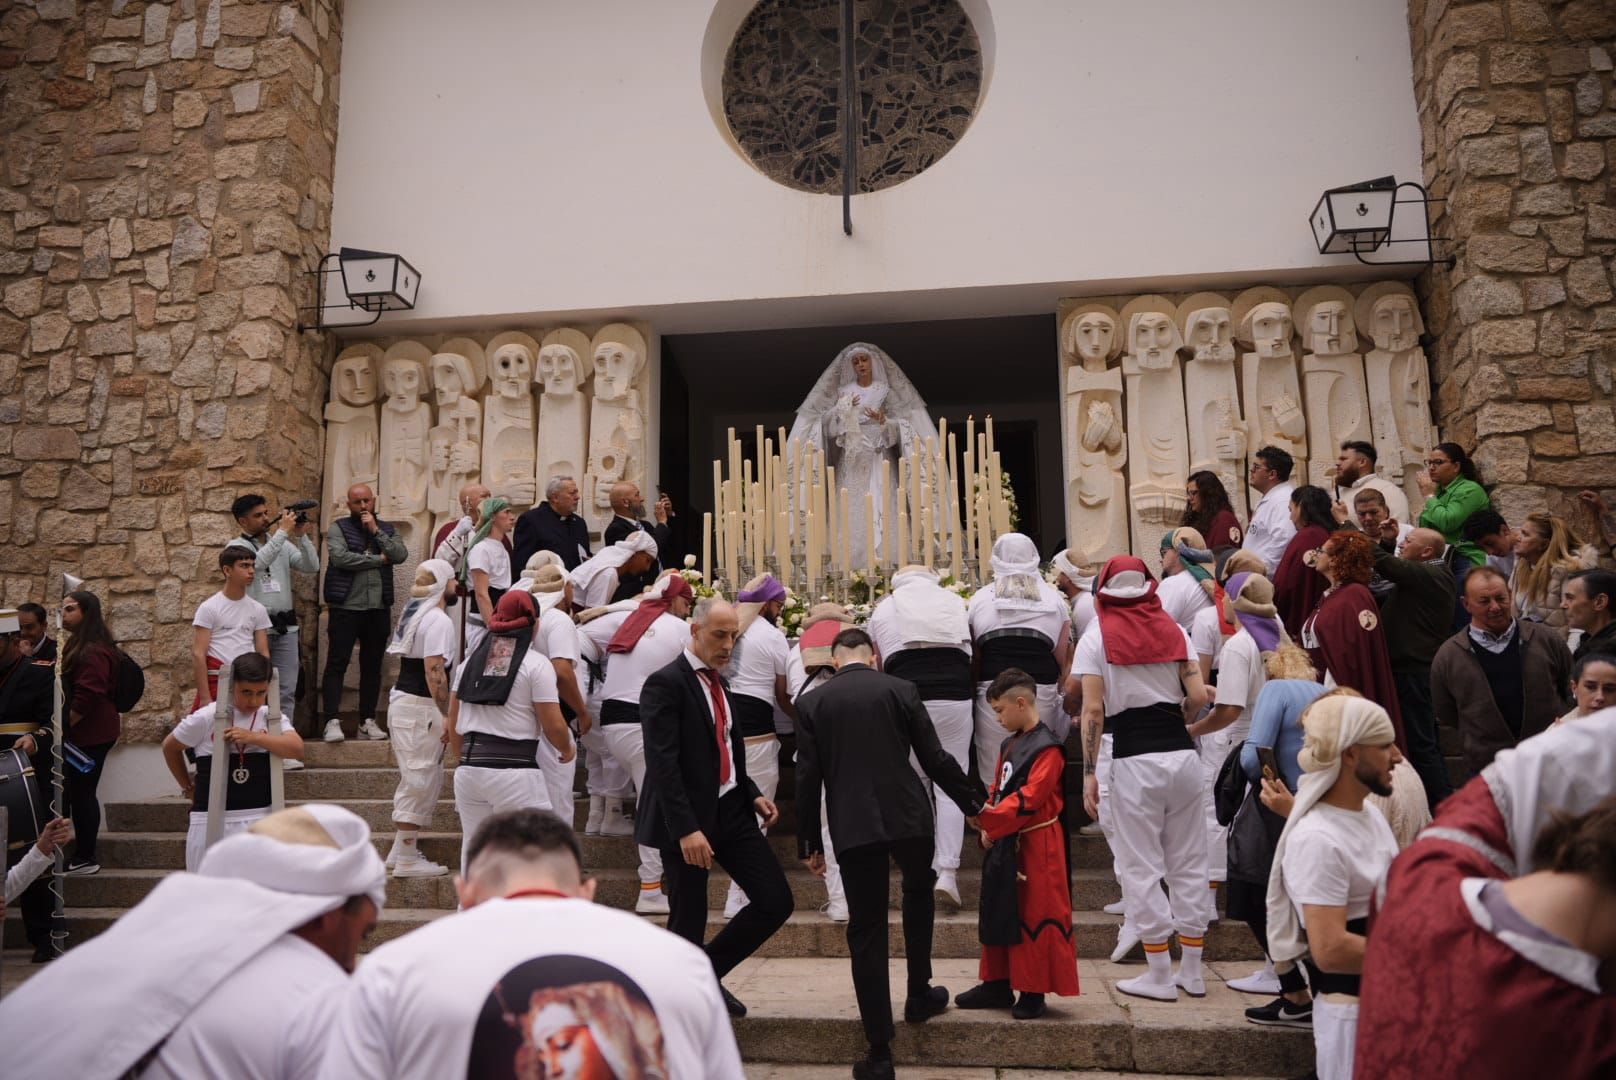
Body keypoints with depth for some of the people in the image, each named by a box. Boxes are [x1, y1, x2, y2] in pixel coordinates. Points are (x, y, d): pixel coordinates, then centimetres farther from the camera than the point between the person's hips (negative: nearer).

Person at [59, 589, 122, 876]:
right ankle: (83, 855, 17)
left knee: (81, 792, -5)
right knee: (79, 792, 12)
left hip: (90, 735, -10)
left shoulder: (93, 651, -16)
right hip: (84, 734, 10)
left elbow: (86, 698, -21)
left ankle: (85, 858, 1)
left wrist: (62, 727, -14)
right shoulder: (79, 646, 18)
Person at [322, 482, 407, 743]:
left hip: (379, 609, 4)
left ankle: (368, 721, 15)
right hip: (345, 607, -3)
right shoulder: (338, 528, 3)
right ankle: (332, 721, -4)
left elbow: (401, 555, -4)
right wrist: (378, 559, -7)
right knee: (336, 665, -5)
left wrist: (376, 531, -9)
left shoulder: (387, 530, 13)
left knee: (372, 666, 8)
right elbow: (340, 557, -15)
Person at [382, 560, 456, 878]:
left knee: (415, 780, 18)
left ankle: (399, 850, 24)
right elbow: (434, 673, -20)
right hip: (421, 708, -10)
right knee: (420, 781, -3)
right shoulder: (438, 620, -14)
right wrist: (448, 716, -18)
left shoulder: (412, 613, 14)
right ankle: (407, 859, 2)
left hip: (401, 700, 10)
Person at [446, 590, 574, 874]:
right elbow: (553, 726, -7)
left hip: (469, 769, 6)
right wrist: (567, 749, 13)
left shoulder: (471, 661, 12)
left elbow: (453, 725, 15)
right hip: (515, 770, -6)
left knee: (473, 849, 14)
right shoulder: (536, 664, -5)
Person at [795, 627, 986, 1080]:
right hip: (908, 817, 0)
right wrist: (971, 805, 14)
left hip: (852, 827, 0)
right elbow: (935, 759, 1)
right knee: (918, 892, 29)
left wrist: (809, 844, 8)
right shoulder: (901, 689, 0)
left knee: (866, 933, 6)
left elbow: (807, 778, 0)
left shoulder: (811, 703, 2)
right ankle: (919, 993, 36)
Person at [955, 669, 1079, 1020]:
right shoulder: (1010, 745, 14)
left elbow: (1029, 797, -23)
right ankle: (998, 984, 25)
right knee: (998, 913, 14)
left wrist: (990, 819, -26)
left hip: (1035, 847, -9)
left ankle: (1033, 992, 9)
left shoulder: (1047, 748, -15)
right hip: (1004, 844, 9)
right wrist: (987, 824, 2)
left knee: (1034, 916, -1)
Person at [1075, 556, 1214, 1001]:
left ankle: (1159, 975, 10)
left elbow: (1093, 710, -7)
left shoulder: (1096, 637, -1)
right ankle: (1192, 971, 20)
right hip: (1181, 752, 4)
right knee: (1189, 863, 12)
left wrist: (1089, 773, -5)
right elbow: (1199, 697, -1)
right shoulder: (1174, 630, 9)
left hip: (1133, 759, -4)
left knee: (1142, 868, 5)